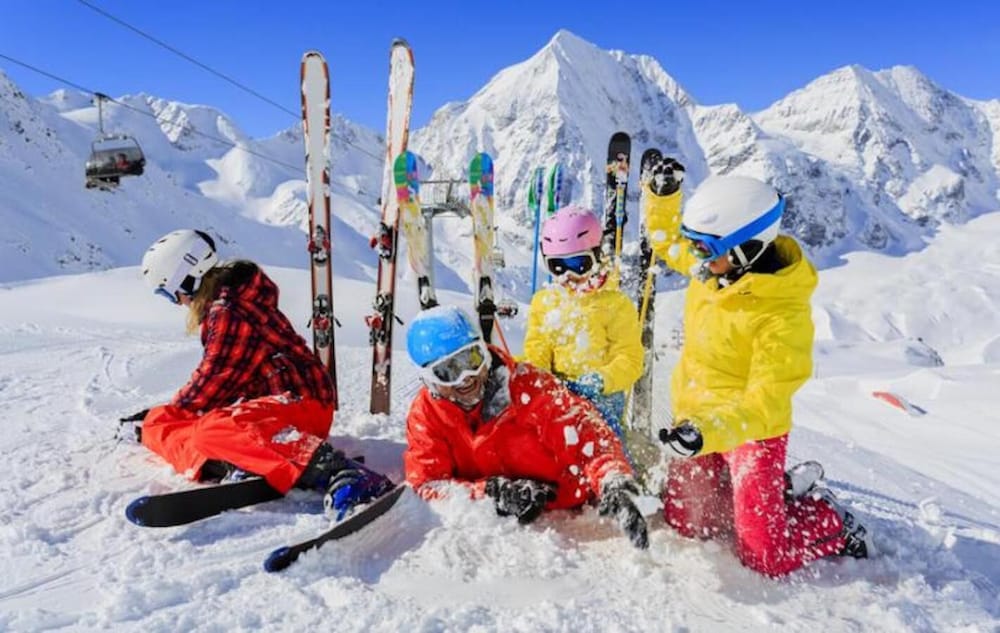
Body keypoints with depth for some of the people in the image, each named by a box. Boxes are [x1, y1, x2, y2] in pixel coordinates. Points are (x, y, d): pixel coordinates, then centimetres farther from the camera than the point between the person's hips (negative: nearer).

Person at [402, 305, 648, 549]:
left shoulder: (528, 385, -15)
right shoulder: (425, 414, -6)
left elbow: (588, 435, -20)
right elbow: (425, 484, -9)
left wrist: (615, 486, -39)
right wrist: (493, 493, -23)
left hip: (568, 510, -2)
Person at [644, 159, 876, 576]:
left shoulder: (783, 317, -28)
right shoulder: (713, 266, -8)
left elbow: (763, 403, -31)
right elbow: (667, 241, 14)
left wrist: (709, 432, -47)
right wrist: (663, 196, -1)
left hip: (752, 429, -7)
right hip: (696, 415, 7)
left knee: (766, 557, -7)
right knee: (684, 523, 14)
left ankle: (832, 521, 23)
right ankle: (777, 493, 33)